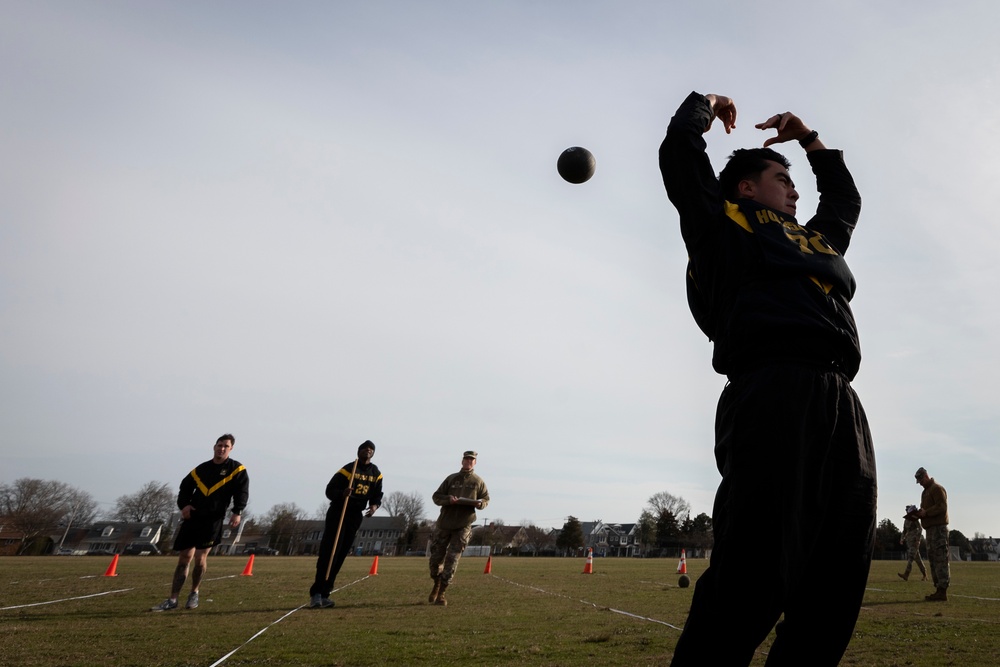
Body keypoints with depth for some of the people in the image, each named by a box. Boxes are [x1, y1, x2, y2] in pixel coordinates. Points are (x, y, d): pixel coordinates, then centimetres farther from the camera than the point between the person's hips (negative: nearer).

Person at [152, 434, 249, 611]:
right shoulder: (200, 470, 14)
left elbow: (242, 491, -5)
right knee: (185, 557, 5)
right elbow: (185, 487, 19)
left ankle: (194, 593, 18)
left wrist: (237, 512, -19)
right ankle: (172, 600, 12)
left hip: (214, 519, -4)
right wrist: (183, 505, 1)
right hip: (192, 517, 4)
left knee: (200, 556, -8)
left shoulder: (237, 469, 2)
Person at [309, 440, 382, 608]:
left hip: (356, 516, 5)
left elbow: (377, 494, 15)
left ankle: (324, 594, 10)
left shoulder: (376, 474, 8)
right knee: (328, 553, -13)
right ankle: (316, 594, -11)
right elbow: (330, 490, -8)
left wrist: (374, 505, -7)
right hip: (338, 513, -5)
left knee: (340, 556, 5)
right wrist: (342, 493, -28)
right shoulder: (348, 469, -8)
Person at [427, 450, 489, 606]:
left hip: (463, 526, -1)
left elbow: (486, 499, 13)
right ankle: (437, 584, 35)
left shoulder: (478, 481, 5)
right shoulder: (451, 478, 6)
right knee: (436, 557, 7)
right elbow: (436, 497, 5)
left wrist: (479, 504, -11)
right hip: (444, 523, 2)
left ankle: (441, 593, 4)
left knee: (452, 560, -6)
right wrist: (448, 499, -16)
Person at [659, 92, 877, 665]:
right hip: (772, 395, -7)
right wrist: (708, 103, 32)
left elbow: (847, 197, 55)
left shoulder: (817, 238, 36)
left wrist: (809, 138, 54)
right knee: (750, 581, -15)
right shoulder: (724, 220, 16)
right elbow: (679, 148, 12)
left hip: (842, 403, 8)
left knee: (839, 584, 3)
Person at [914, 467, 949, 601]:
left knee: (940, 559, -11)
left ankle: (942, 591, -12)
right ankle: (939, 589, 13)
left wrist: (926, 512, -20)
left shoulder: (937, 488, -7)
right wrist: (919, 513, 7)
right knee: (933, 559, 10)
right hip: (930, 528, 10)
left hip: (938, 527, -10)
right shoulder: (925, 491, 22)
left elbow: (942, 507, -16)